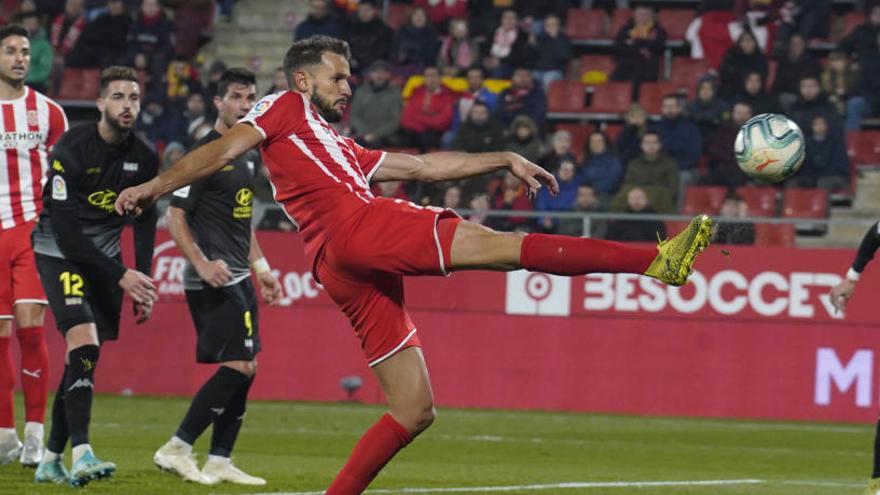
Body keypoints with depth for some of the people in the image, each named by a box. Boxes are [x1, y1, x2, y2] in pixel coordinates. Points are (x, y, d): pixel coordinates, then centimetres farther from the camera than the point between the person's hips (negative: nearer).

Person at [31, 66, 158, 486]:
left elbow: (145, 224, 11)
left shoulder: (144, 159, -1)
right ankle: (81, 455, -30)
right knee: (84, 342, -23)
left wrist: (142, 282, 1)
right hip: (60, 252, -6)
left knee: (84, 359, 2)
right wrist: (120, 276, -22)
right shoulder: (71, 150, -19)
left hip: (106, 259, 6)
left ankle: (51, 459, 11)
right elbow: (65, 229, -21)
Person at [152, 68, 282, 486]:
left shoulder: (248, 154, 16)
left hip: (239, 279, 9)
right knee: (238, 365, -14)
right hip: (213, 281, -9)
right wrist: (202, 264, -24)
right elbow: (175, 217, -13)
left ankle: (219, 462, 12)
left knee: (243, 369, 7)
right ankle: (176, 449, -10)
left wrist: (261, 268, 21)